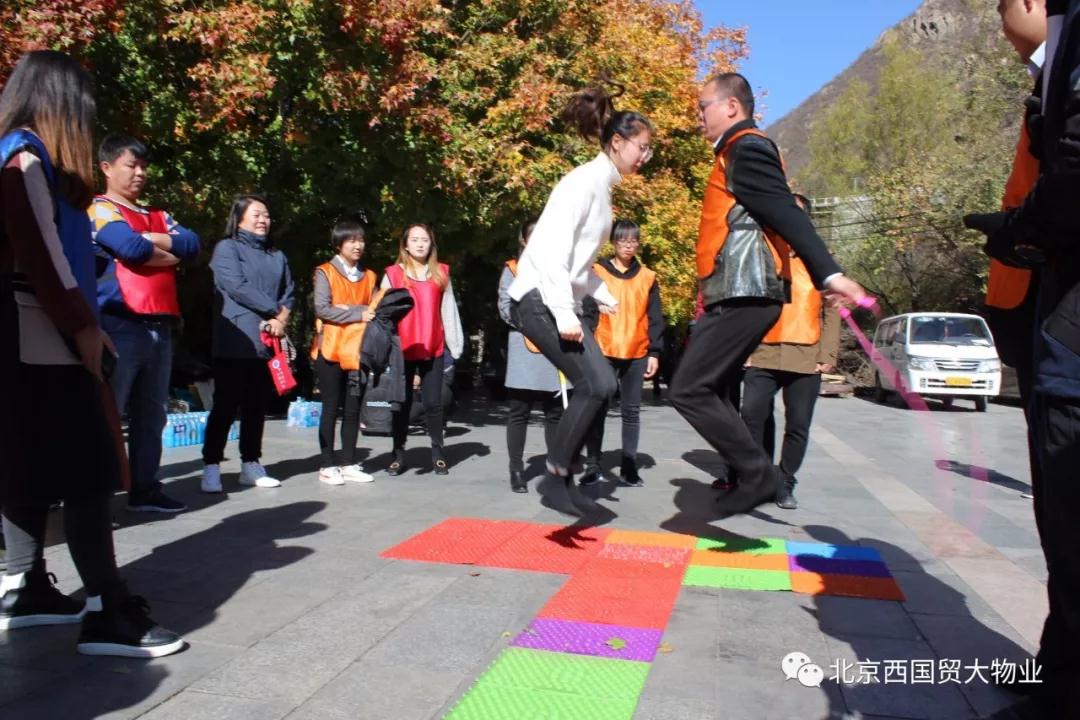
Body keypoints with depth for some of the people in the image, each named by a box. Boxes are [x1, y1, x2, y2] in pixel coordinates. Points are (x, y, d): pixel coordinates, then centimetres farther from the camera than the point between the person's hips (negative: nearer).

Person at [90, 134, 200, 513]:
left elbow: (192, 243, 6)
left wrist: (152, 239, -6)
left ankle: (145, 488, 17)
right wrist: (171, 253, 2)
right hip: (120, 325, -7)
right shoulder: (100, 209, 3)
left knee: (152, 413, 9)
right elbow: (132, 248, -14)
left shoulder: (158, 215, 23)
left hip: (159, 326, 7)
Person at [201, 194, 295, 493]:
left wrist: (281, 319, -6)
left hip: (267, 342, 5)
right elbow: (236, 286, -12)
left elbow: (288, 292, 13)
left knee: (257, 406, 9)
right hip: (235, 342, -5)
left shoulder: (277, 256, 19)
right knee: (225, 405, -4)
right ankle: (211, 467, 2)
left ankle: (250, 465, 17)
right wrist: (273, 309, -8)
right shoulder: (227, 248, 1)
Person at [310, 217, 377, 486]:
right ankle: (327, 466, 8)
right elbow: (322, 309, -12)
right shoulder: (325, 272, -1)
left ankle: (349, 464, 15)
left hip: (358, 351, 4)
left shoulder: (368, 276, 13)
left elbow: (373, 311, 10)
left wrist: (345, 309, -8)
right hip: (331, 350, -4)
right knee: (331, 408, 1)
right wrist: (357, 314, -14)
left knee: (353, 409, 7)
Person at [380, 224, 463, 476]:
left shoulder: (441, 273, 8)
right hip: (402, 348, -1)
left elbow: (448, 310, 7)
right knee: (402, 402, 6)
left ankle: (438, 453, 13)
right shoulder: (393, 273, 2)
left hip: (433, 348, 1)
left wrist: (455, 343, 5)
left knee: (433, 402, 4)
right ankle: (398, 454, 14)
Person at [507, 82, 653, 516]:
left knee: (597, 386, 7)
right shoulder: (585, 181, -12)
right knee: (597, 383, -15)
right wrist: (565, 315, -25)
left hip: (560, 300, 10)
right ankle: (555, 475, -3)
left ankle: (564, 478, 16)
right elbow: (552, 250, -22)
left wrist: (601, 293, 15)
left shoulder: (603, 186, 16)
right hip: (540, 298, -10)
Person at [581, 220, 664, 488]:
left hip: (637, 354, 2)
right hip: (603, 352, -2)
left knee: (631, 411, 5)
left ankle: (628, 468, 12)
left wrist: (654, 352, 2)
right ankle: (592, 467, 6)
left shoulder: (647, 277, 10)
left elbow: (655, 318, 9)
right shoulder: (597, 272, 5)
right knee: (598, 409, -1)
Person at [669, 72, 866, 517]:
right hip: (737, 296, 10)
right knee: (709, 392, 12)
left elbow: (787, 215, -19)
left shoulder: (748, 147, -7)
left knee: (689, 390, -11)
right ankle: (748, 474, 18)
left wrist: (829, 274, -27)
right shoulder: (737, 153, 23)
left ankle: (757, 473, -3)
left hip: (744, 296, -10)